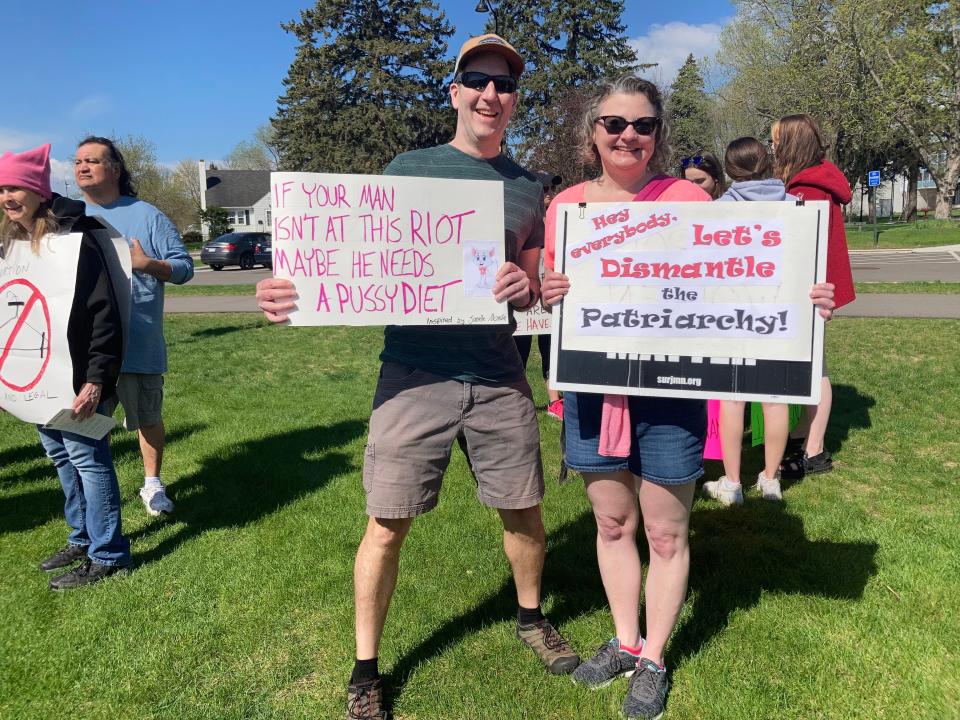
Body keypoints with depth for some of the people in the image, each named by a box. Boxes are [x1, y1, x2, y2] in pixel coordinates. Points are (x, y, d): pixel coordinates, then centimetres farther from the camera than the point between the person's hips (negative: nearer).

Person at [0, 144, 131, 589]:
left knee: (87, 457, -2)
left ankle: (107, 555, 9)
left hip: (72, 375, -8)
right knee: (60, 456, 16)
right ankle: (82, 539, 31)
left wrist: (96, 379, -22)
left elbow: (104, 314, -18)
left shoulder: (73, 240, -14)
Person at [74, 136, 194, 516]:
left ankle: (152, 484, 28)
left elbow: (184, 267, -2)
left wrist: (148, 264, -20)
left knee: (148, 419, 8)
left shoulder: (146, 216, 0)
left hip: (138, 344, -3)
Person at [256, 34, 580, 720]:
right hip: (415, 372, -2)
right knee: (387, 523, 1)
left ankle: (531, 617, 41)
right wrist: (291, 291, -17)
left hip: (499, 374, 3)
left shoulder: (527, 188, 12)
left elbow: (533, 290, 13)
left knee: (523, 508, 11)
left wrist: (526, 286, -12)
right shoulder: (408, 168, 5)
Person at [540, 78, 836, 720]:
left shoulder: (689, 198, -3)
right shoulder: (566, 204, 5)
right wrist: (547, 294, -10)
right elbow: (546, 294, 12)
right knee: (612, 523, 17)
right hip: (593, 388, 3)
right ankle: (625, 643, 38)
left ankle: (653, 661, 31)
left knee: (666, 534, 9)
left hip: (668, 390, -3)